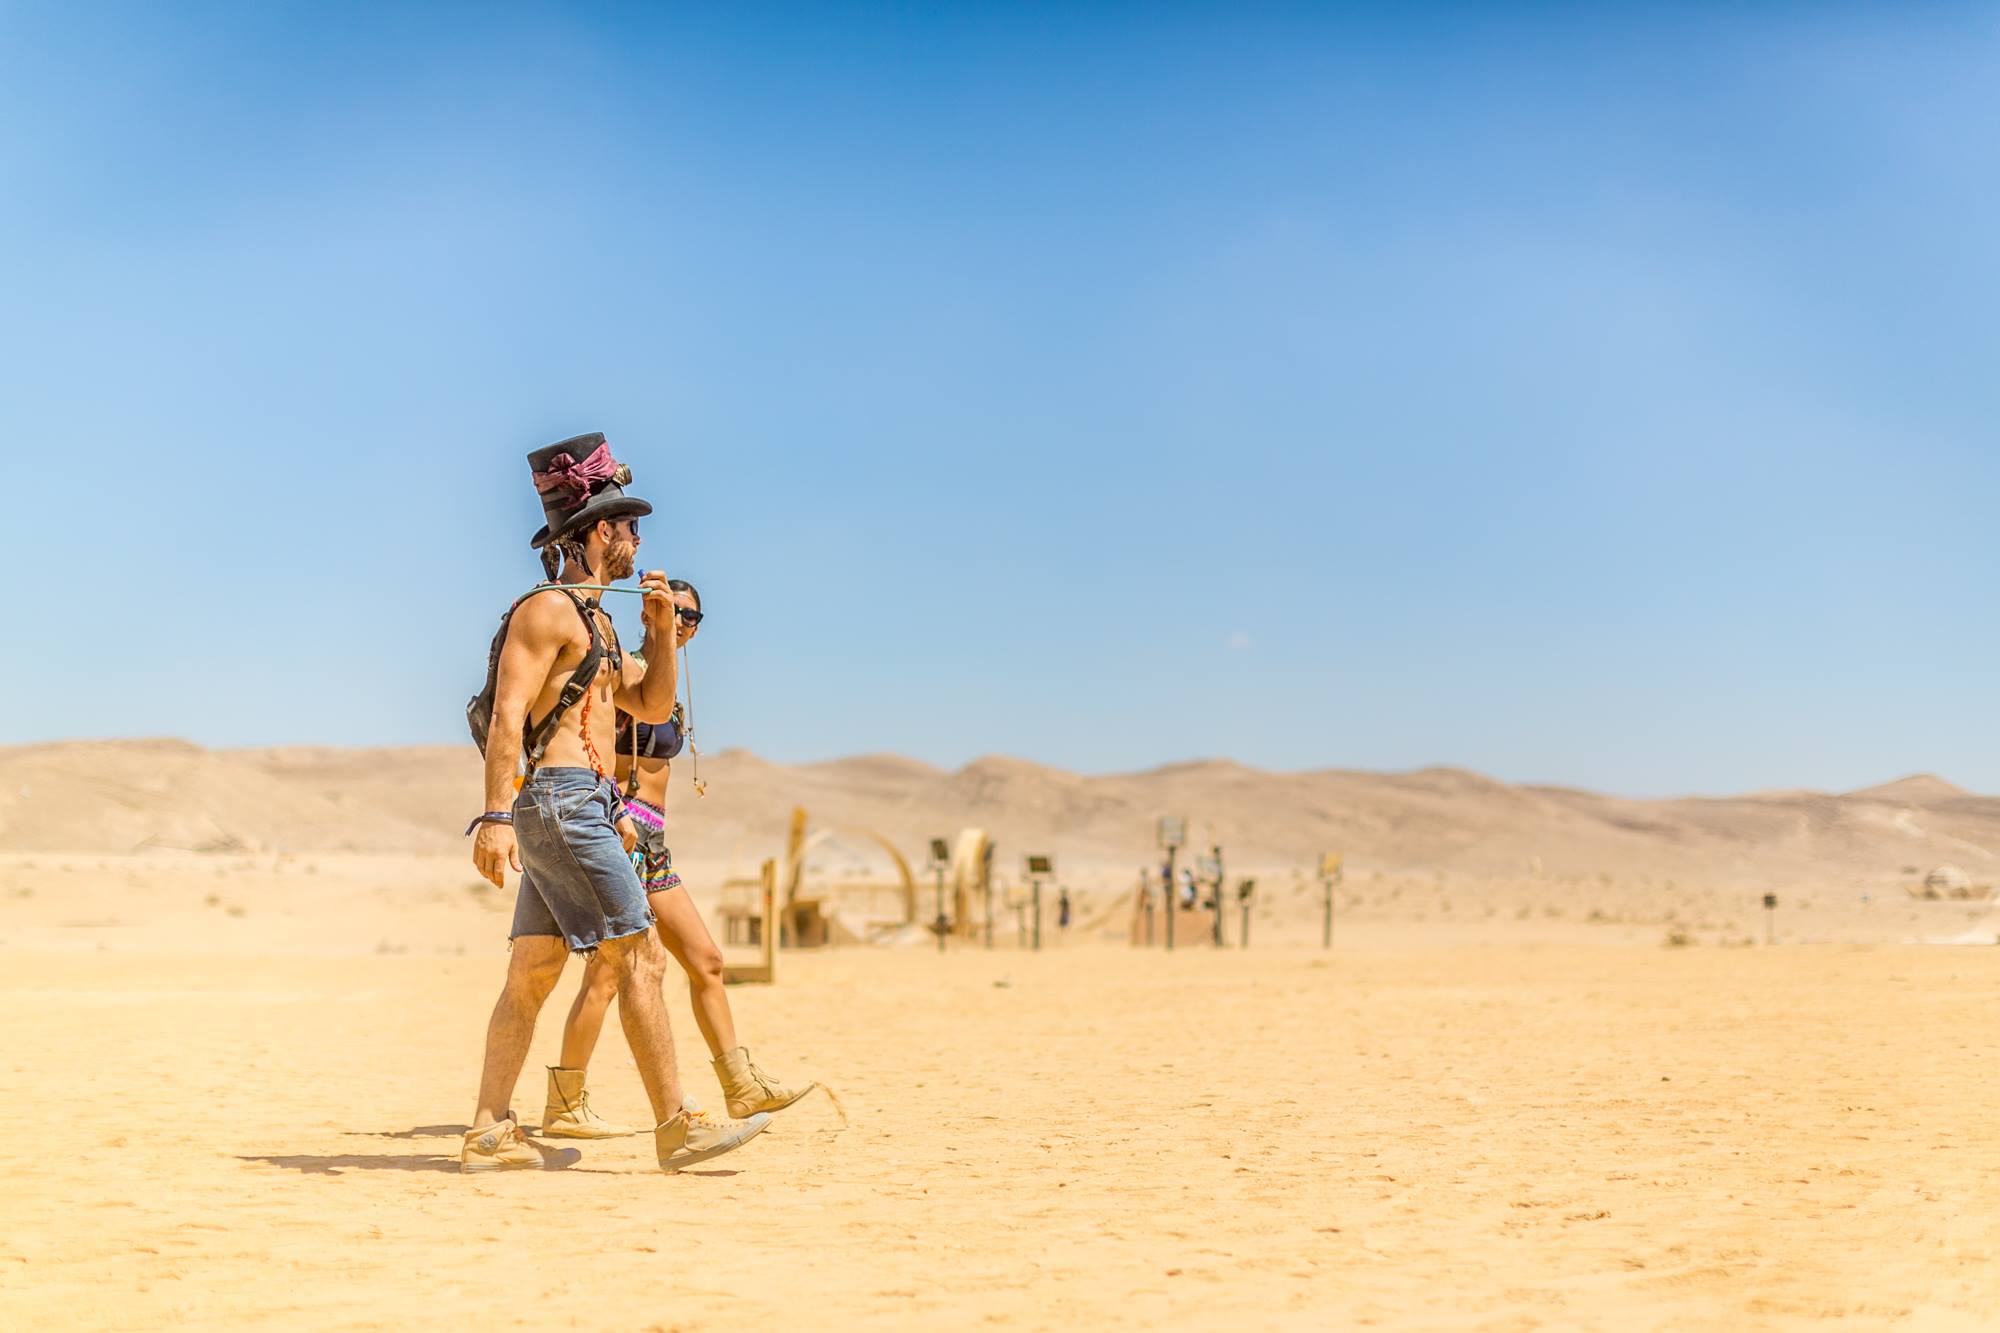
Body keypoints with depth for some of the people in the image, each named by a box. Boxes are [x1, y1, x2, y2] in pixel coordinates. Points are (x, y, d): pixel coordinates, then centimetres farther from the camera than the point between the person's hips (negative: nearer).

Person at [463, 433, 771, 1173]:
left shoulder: (590, 620, 23)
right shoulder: (546, 609, -8)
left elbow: (652, 705, 25)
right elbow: (507, 713, -18)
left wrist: (662, 628, 11)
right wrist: (496, 816, -27)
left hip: (563, 811, 10)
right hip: (562, 799, -10)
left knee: (533, 972, 7)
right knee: (640, 958, -9)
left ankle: (490, 1135, 7)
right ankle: (676, 1127, -7)